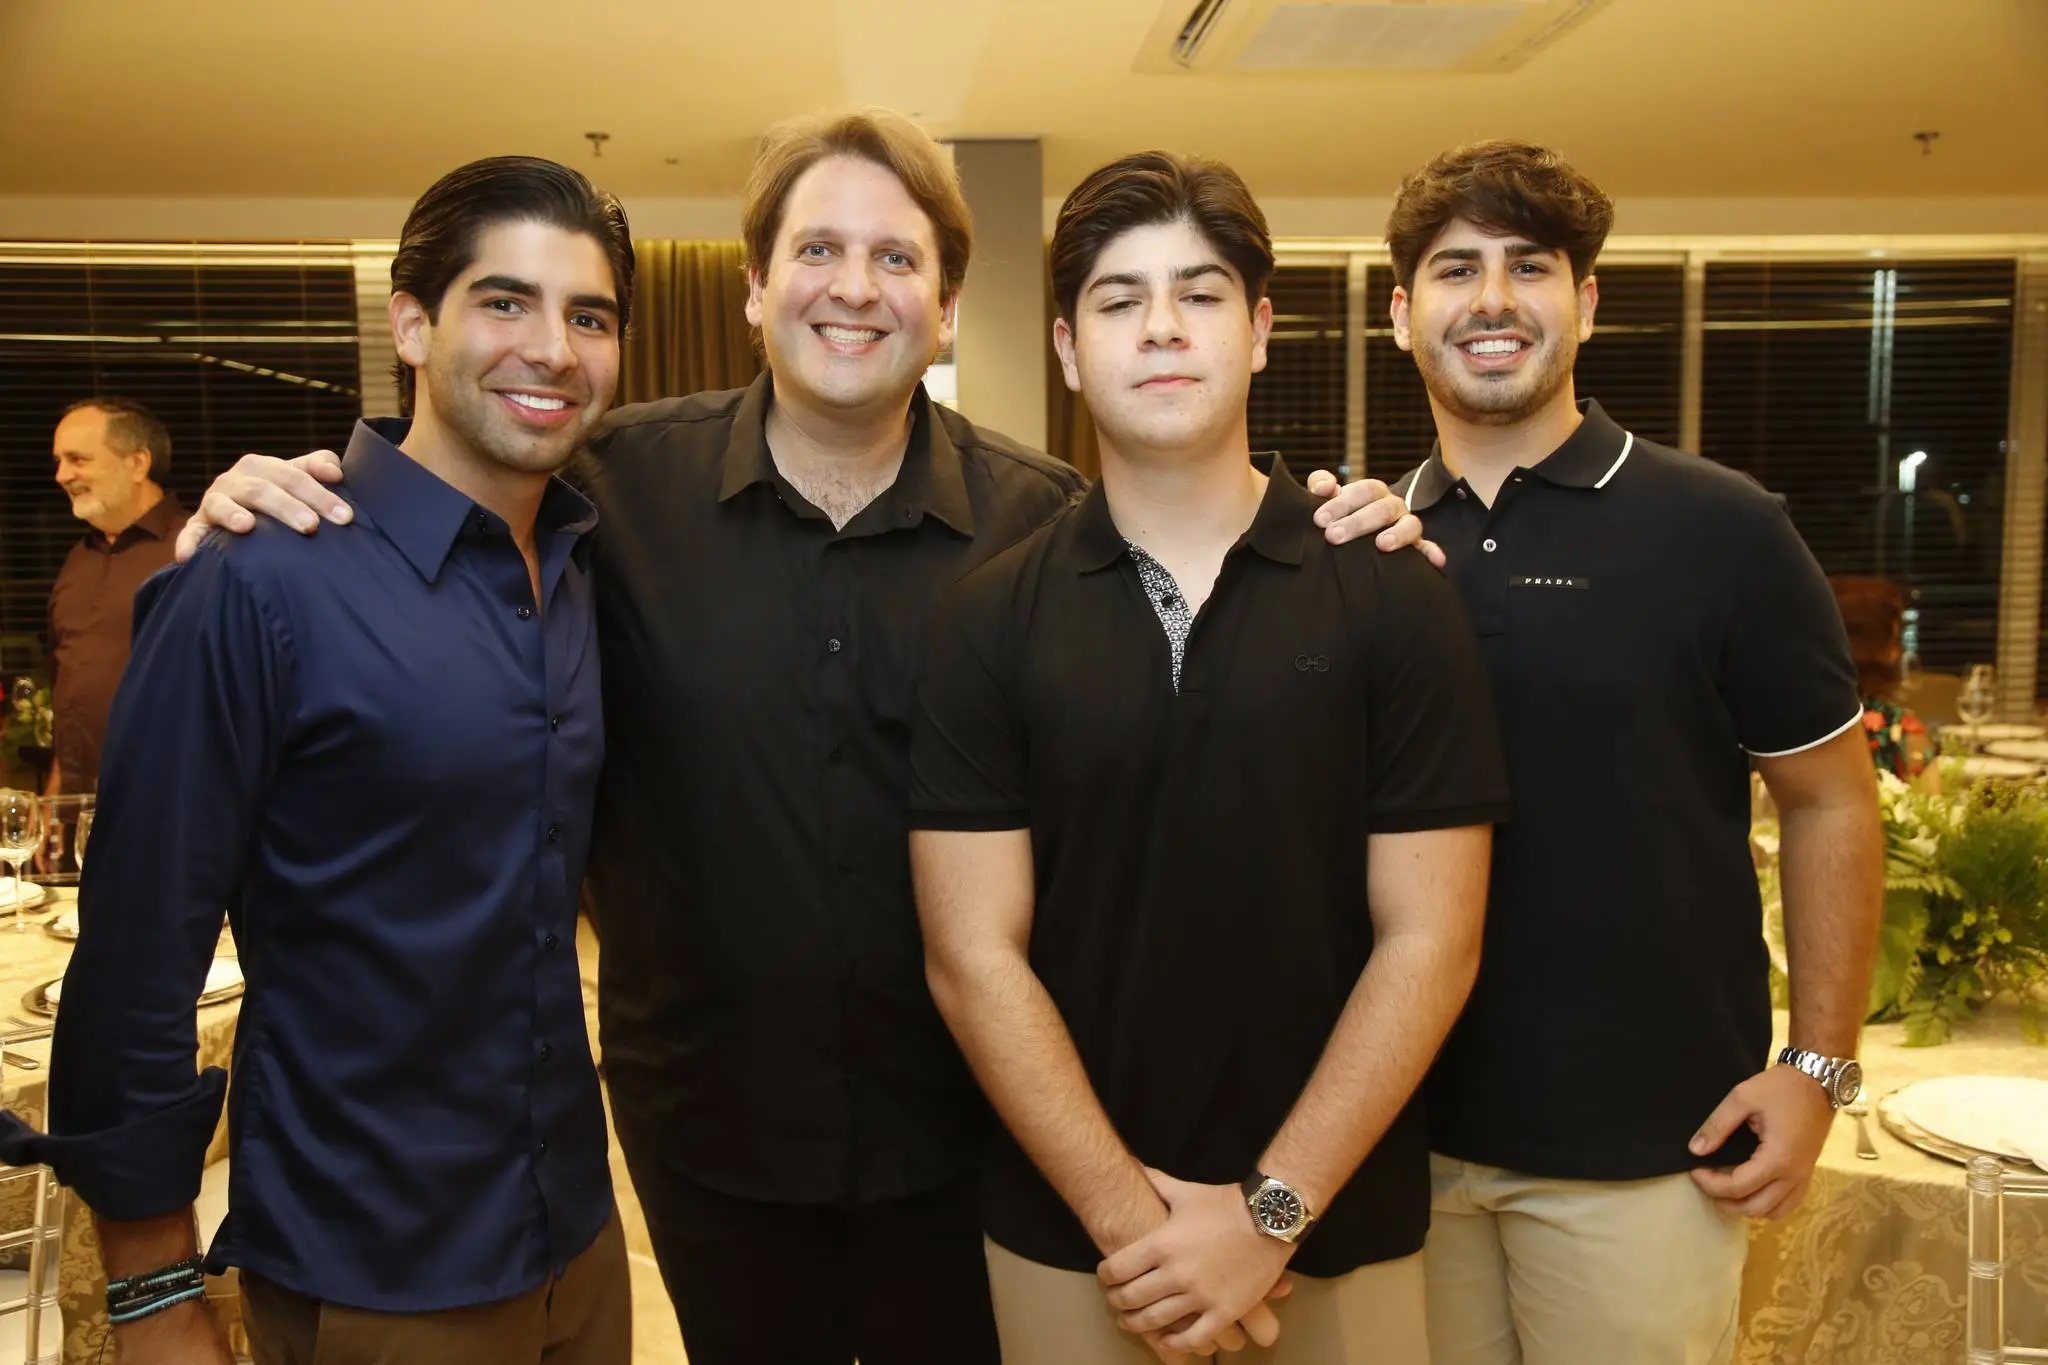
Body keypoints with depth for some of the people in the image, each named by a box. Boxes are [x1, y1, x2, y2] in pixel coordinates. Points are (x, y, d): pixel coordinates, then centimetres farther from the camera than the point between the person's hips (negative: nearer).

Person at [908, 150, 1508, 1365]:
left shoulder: (1395, 598, -7)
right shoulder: (990, 621, -5)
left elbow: (1429, 942, -8)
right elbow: (976, 957, -7)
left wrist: (1270, 1212, -12)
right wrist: (1129, 1214, -12)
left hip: (1340, 1229, 0)